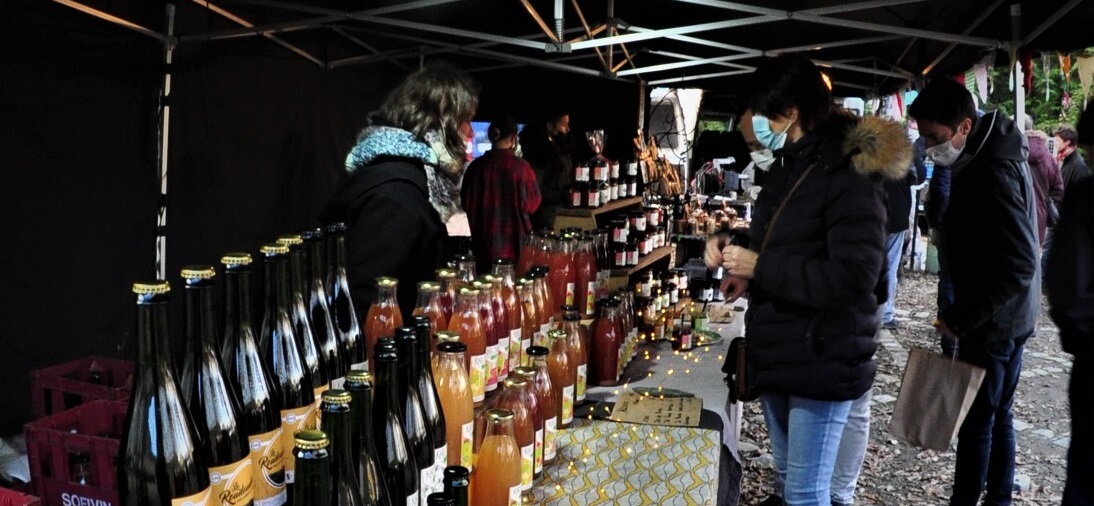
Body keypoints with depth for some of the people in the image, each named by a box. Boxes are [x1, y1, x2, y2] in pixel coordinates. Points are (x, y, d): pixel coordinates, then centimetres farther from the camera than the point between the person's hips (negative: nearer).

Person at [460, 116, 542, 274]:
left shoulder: (476, 166, -5)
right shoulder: (521, 166, -12)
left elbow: (467, 203, 6)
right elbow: (532, 204, -2)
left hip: (484, 242, 2)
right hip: (515, 242, -2)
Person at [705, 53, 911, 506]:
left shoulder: (849, 175, -18)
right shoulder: (788, 166, 10)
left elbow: (854, 278, -27)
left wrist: (759, 268, -21)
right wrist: (735, 252, 2)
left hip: (823, 361, -9)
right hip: (776, 353, 9)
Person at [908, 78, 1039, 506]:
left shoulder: (991, 175, -25)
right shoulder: (992, 154, 5)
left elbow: (1018, 266, -27)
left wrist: (959, 319, -21)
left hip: (992, 323, -10)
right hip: (1009, 317, 10)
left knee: (975, 422, 1)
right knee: (998, 416, 19)